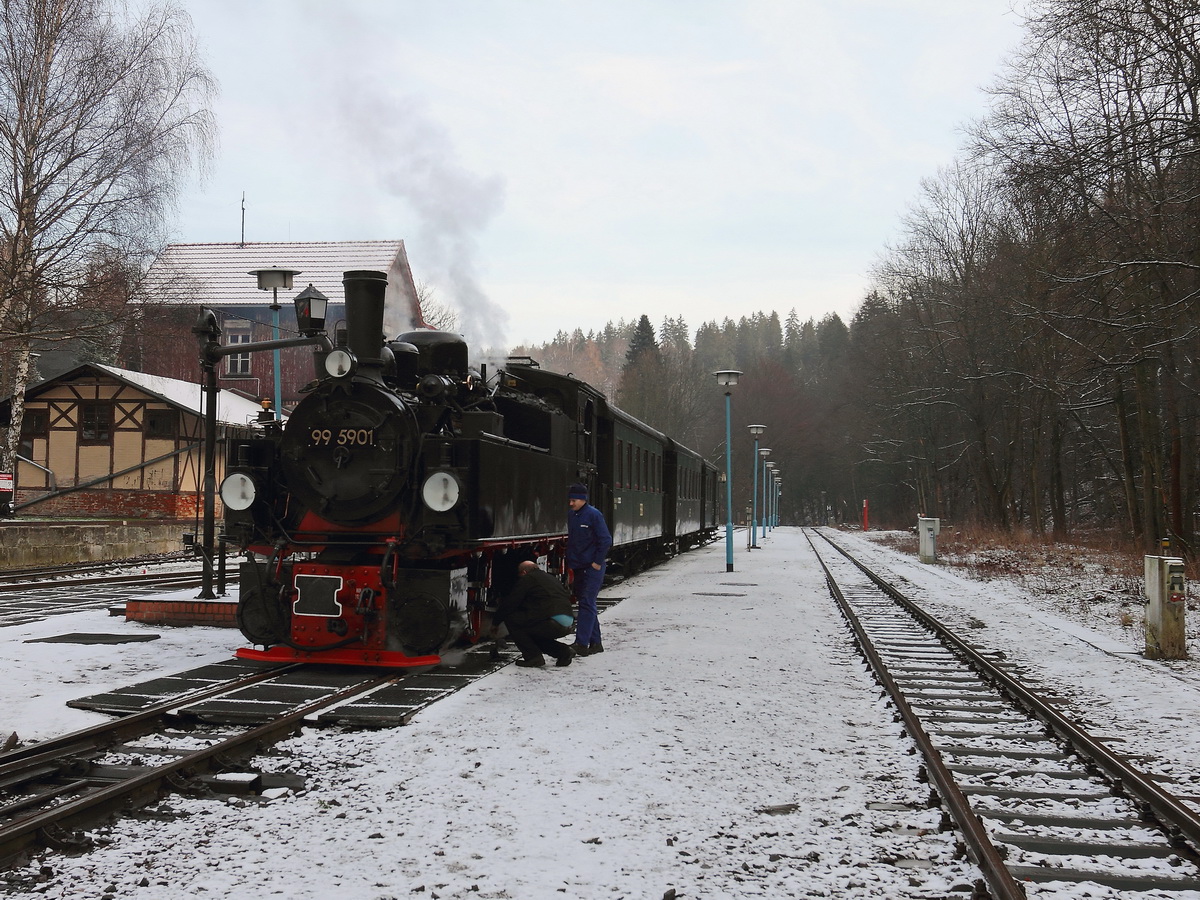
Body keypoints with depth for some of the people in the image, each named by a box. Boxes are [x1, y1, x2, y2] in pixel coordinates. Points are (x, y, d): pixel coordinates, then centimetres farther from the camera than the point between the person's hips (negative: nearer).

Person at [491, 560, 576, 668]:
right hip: (568, 625, 8)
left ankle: (533, 657, 0)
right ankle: (563, 651, 15)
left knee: (511, 618, 3)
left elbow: (510, 603, 5)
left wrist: (495, 622, 19)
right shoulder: (552, 578, 27)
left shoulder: (527, 579, 5)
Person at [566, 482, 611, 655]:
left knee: (587, 603, -12)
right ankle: (595, 643, 19)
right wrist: (570, 561, 16)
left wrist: (598, 562, -15)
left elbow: (606, 540, -14)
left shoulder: (594, 515, -12)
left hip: (593, 567, -8)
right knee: (585, 603, 11)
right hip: (578, 567, 8)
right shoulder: (571, 516, 10)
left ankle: (581, 644, -16)